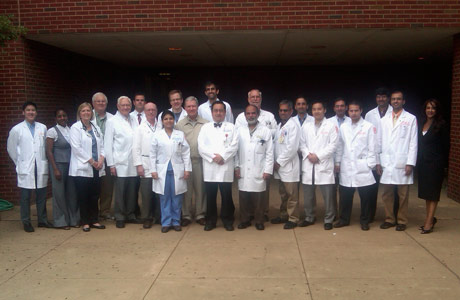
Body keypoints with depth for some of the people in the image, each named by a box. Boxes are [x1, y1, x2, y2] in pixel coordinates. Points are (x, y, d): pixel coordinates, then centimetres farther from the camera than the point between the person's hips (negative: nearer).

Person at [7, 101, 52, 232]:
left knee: (42, 195, 8)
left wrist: (44, 160, 8)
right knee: (25, 196, 2)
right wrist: (20, 162, 9)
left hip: (41, 167, 3)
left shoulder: (43, 128, 7)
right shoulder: (17, 129, 0)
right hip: (25, 169, -2)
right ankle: (26, 222, 12)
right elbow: (11, 148, 8)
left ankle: (42, 220, 20)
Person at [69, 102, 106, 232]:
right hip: (82, 168, -5)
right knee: (83, 196, 1)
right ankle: (85, 222, 11)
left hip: (96, 169, 5)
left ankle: (94, 220, 19)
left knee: (95, 195, 8)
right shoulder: (75, 128, -3)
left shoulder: (96, 128, 15)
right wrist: (91, 161, -13)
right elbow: (76, 148, -12)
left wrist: (101, 160, -6)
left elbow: (102, 146, 12)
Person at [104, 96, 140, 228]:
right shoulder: (112, 121, 1)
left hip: (133, 163, 4)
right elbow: (108, 144, -2)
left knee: (132, 191, 8)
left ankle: (130, 215, 20)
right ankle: (120, 217, 12)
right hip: (120, 163, -4)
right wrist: (111, 164, -6)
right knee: (120, 191, 1)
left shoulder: (134, 120, 12)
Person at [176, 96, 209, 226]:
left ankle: (200, 214, 16)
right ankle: (186, 215, 15)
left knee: (200, 189, 4)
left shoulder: (206, 124, 4)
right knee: (186, 190, 5)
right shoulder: (179, 125, 7)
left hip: (200, 161, 0)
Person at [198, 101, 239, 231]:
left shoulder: (231, 127, 10)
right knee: (210, 196, 6)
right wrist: (213, 156, -11)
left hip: (226, 168, -1)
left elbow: (234, 146, -1)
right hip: (209, 168, 1)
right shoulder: (205, 127, 11)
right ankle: (210, 221, 17)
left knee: (226, 196, 2)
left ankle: (228, 220, 15)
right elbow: (201, 146, 0)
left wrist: (222, 156, -13)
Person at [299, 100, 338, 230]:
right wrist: (308, 155, -7)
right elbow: (302, 144, 12)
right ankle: (309, 218, 23)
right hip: (308, 165, 4)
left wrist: (318, 156, -12)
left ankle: (328, 220, 10)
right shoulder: (306, 127, 15)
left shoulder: (331, 126, 2)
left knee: (328, 195, -2)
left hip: (324, 165, -4)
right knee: (308, 194, 9)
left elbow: (333, 145, -5)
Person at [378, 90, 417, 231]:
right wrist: (378, 162, 6)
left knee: (403, 194, 2)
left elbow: (413, 143, -1)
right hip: (386, 164, 3)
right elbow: (381, 142, 12)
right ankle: (389, 219, 18)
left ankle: (401, 221, 13)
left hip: (402, 164, -3)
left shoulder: (411, 119, 4)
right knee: (387, 194, 6)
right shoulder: (384, 120, 14)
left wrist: (410, 163, -8)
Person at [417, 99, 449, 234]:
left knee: (432, 192, -3)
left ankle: (429, 223, -1)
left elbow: (445, 145, -6)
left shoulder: (441, 125, -6)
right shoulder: (422, 124, 10)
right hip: (423, 163, 6)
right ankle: (430, 219, 25)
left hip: (435, 163, -6)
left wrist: (444, 163, -8)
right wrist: (418, 161, 5)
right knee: (426, 192, 12)